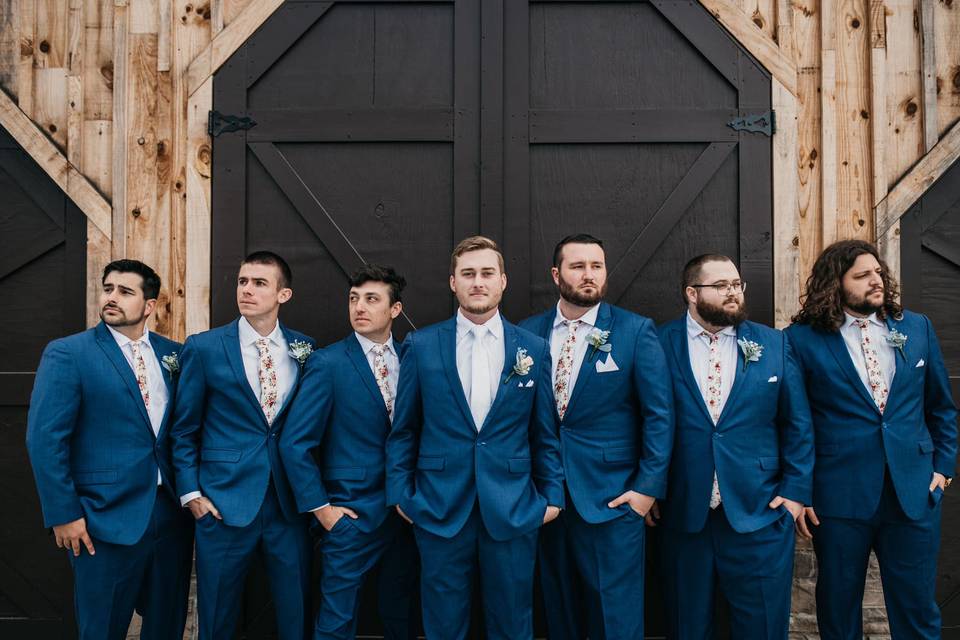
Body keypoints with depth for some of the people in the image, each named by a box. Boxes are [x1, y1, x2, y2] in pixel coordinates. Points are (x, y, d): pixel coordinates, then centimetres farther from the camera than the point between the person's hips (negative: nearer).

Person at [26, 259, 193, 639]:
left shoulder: (173, 353, 5)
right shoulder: (66, 353, -7)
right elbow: (45, 439, -10)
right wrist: (64, 514, -13)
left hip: (172, 513, 4)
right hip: (108, 519, -4)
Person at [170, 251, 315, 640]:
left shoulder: (303, 348, 3)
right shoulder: (203, 348, -3)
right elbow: (184, 430, 2)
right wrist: (191, 493, -4)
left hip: (289, 503, 2)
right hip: (224, 503, -1)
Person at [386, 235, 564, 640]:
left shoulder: (534, 349, 2)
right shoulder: (421, 346, 0)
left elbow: (545, 432, 6)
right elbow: (403, 430, 5)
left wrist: (552, 494, 4)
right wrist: (399, 493, 1)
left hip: (513, 509, 1)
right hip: (440, 507, 0)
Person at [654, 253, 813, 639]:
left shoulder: (774, 345, 4)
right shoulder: (660, 345, -2)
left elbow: (797, 424, 6)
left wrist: (797, 490, 1)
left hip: (760, 513, 1)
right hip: (682, 514, -1)